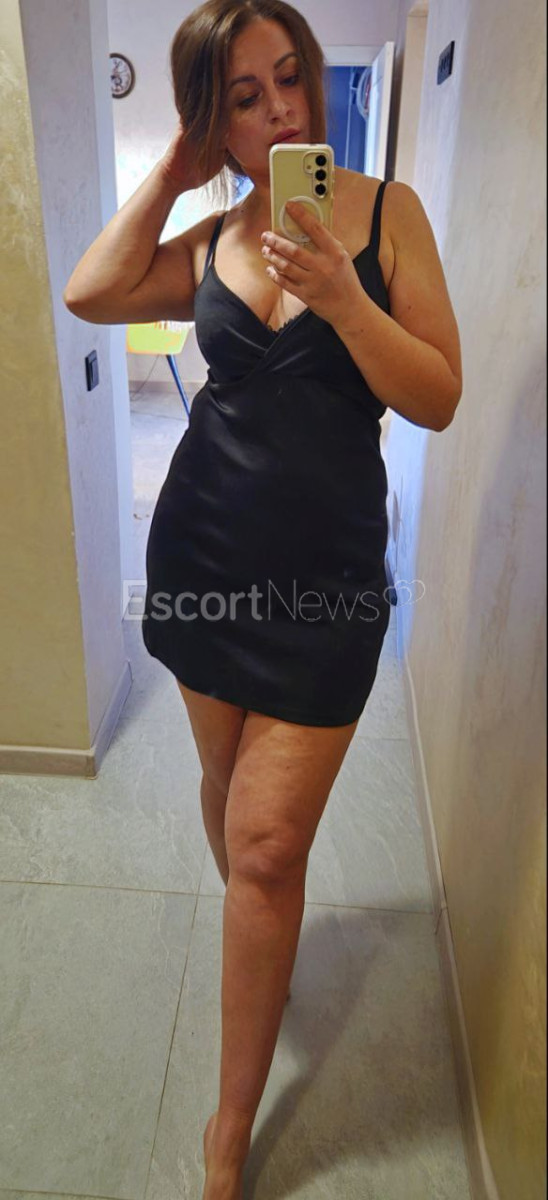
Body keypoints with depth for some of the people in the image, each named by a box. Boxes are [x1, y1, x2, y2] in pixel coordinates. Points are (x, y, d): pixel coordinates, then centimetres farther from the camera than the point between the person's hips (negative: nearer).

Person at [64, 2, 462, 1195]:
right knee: (228, 772, 18)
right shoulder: (208, 242, 10)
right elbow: (89, 294, -7)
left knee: (269, 843, -3)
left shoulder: (387, 209, 2)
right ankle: (252, 915, 49)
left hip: (327, 565, -3)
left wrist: (341, 297, -19)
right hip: (206, 544, 4)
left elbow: (439, 399, -5)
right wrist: (169, 171, 2)